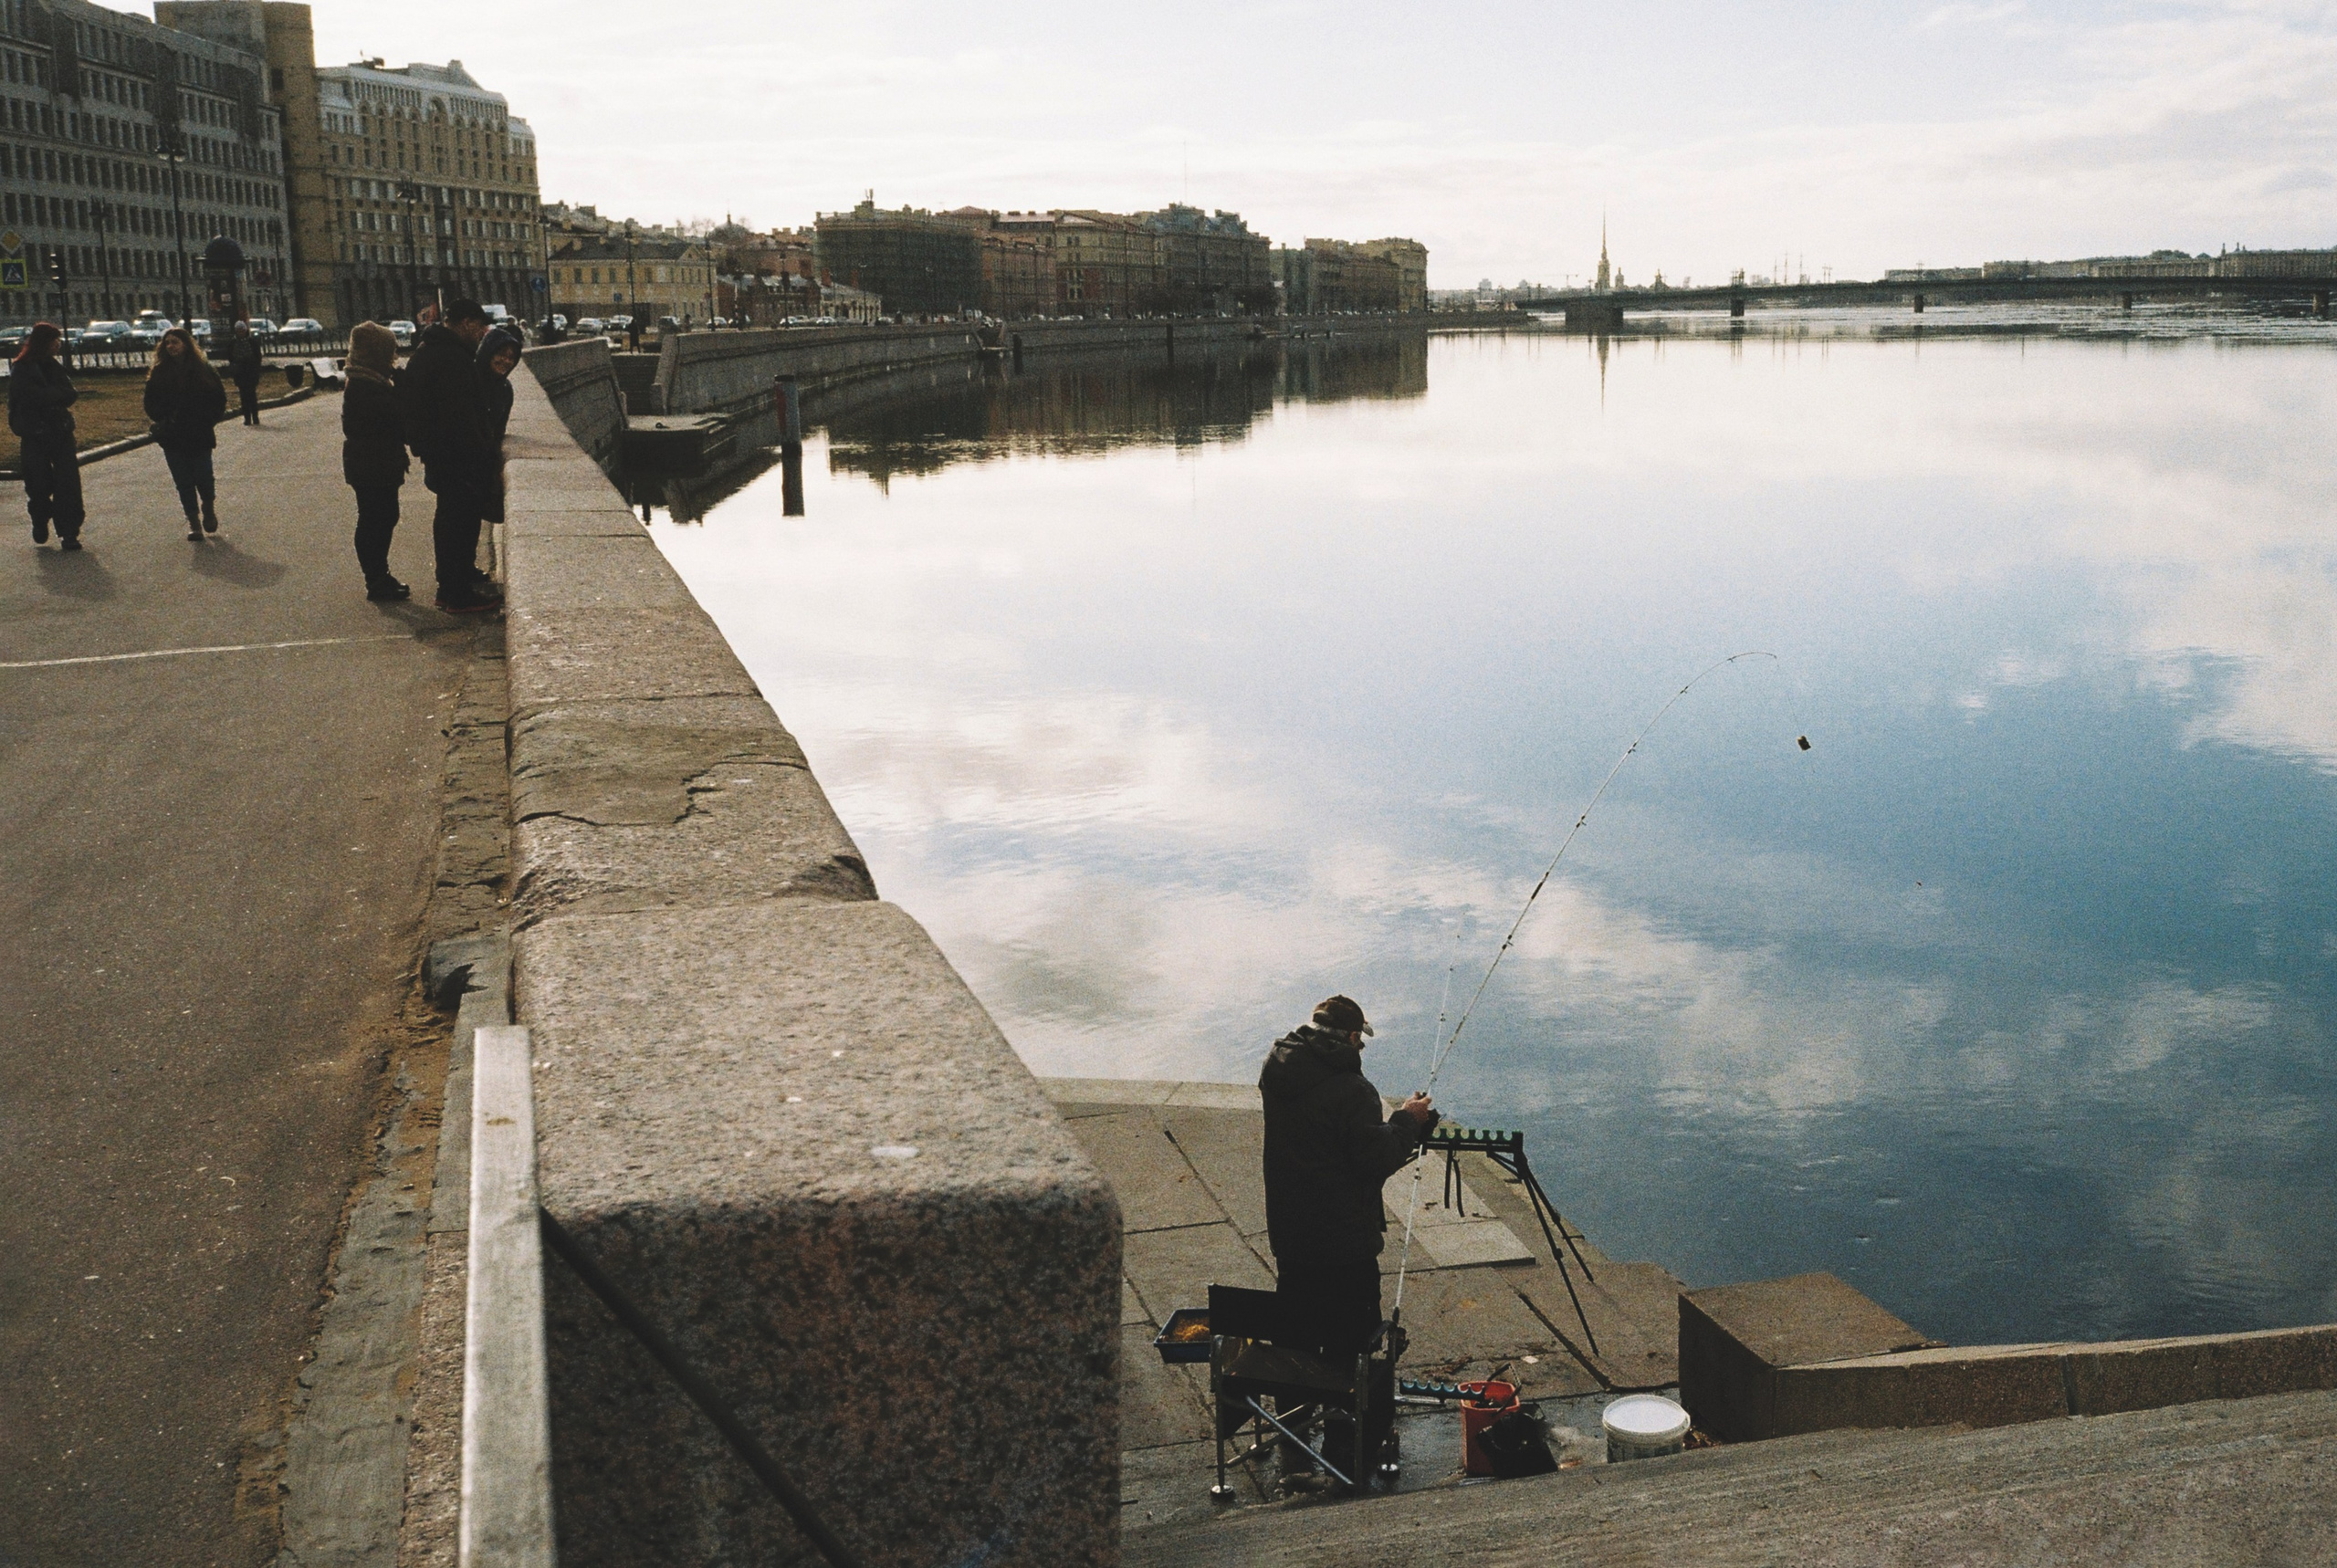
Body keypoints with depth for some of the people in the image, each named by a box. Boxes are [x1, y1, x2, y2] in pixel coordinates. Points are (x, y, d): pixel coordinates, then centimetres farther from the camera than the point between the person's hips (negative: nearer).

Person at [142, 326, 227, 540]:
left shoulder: (203, 370, 1)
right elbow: (151, 405, 8)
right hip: (172, 438, 1)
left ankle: (209, 507, 27)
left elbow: (219, 400, 4)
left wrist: (207, 420, -7)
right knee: (183, 481, 2)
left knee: (203, 477, -4)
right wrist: (163, 420, -9)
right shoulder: (159, 373, 4)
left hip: (200, 435, -1)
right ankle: (193, 523, 10)